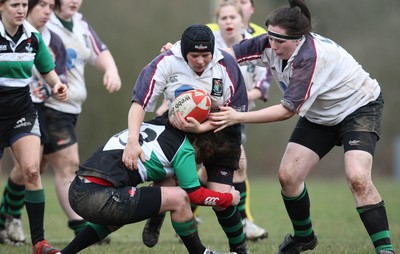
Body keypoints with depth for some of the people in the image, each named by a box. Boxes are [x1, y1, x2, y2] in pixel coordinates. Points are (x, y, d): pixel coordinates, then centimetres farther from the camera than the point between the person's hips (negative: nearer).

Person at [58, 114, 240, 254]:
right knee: (179, 198, -2)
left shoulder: (156, 123, 22)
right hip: (98, 197, -9)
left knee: (120, 214, 39)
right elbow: (194, 195, 7)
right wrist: (229, 198, 20)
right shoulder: (184, 148, 0)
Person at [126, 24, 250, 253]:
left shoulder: (227, 66, -23)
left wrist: (201, 128, -35)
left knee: (220, 197, -14)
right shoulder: (167, 63, -24)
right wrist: (133, 141, -40)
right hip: (178, 128, 1)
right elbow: (139, 103, -26)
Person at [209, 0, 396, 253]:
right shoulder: (271, 45, -17)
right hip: (320, 115, 7)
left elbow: (288, 110, -36)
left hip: (359, 107, -7)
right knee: (288, 175, -2)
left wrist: (238, 117, -36)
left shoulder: (312, 57, -37)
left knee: (357, 177, -26)